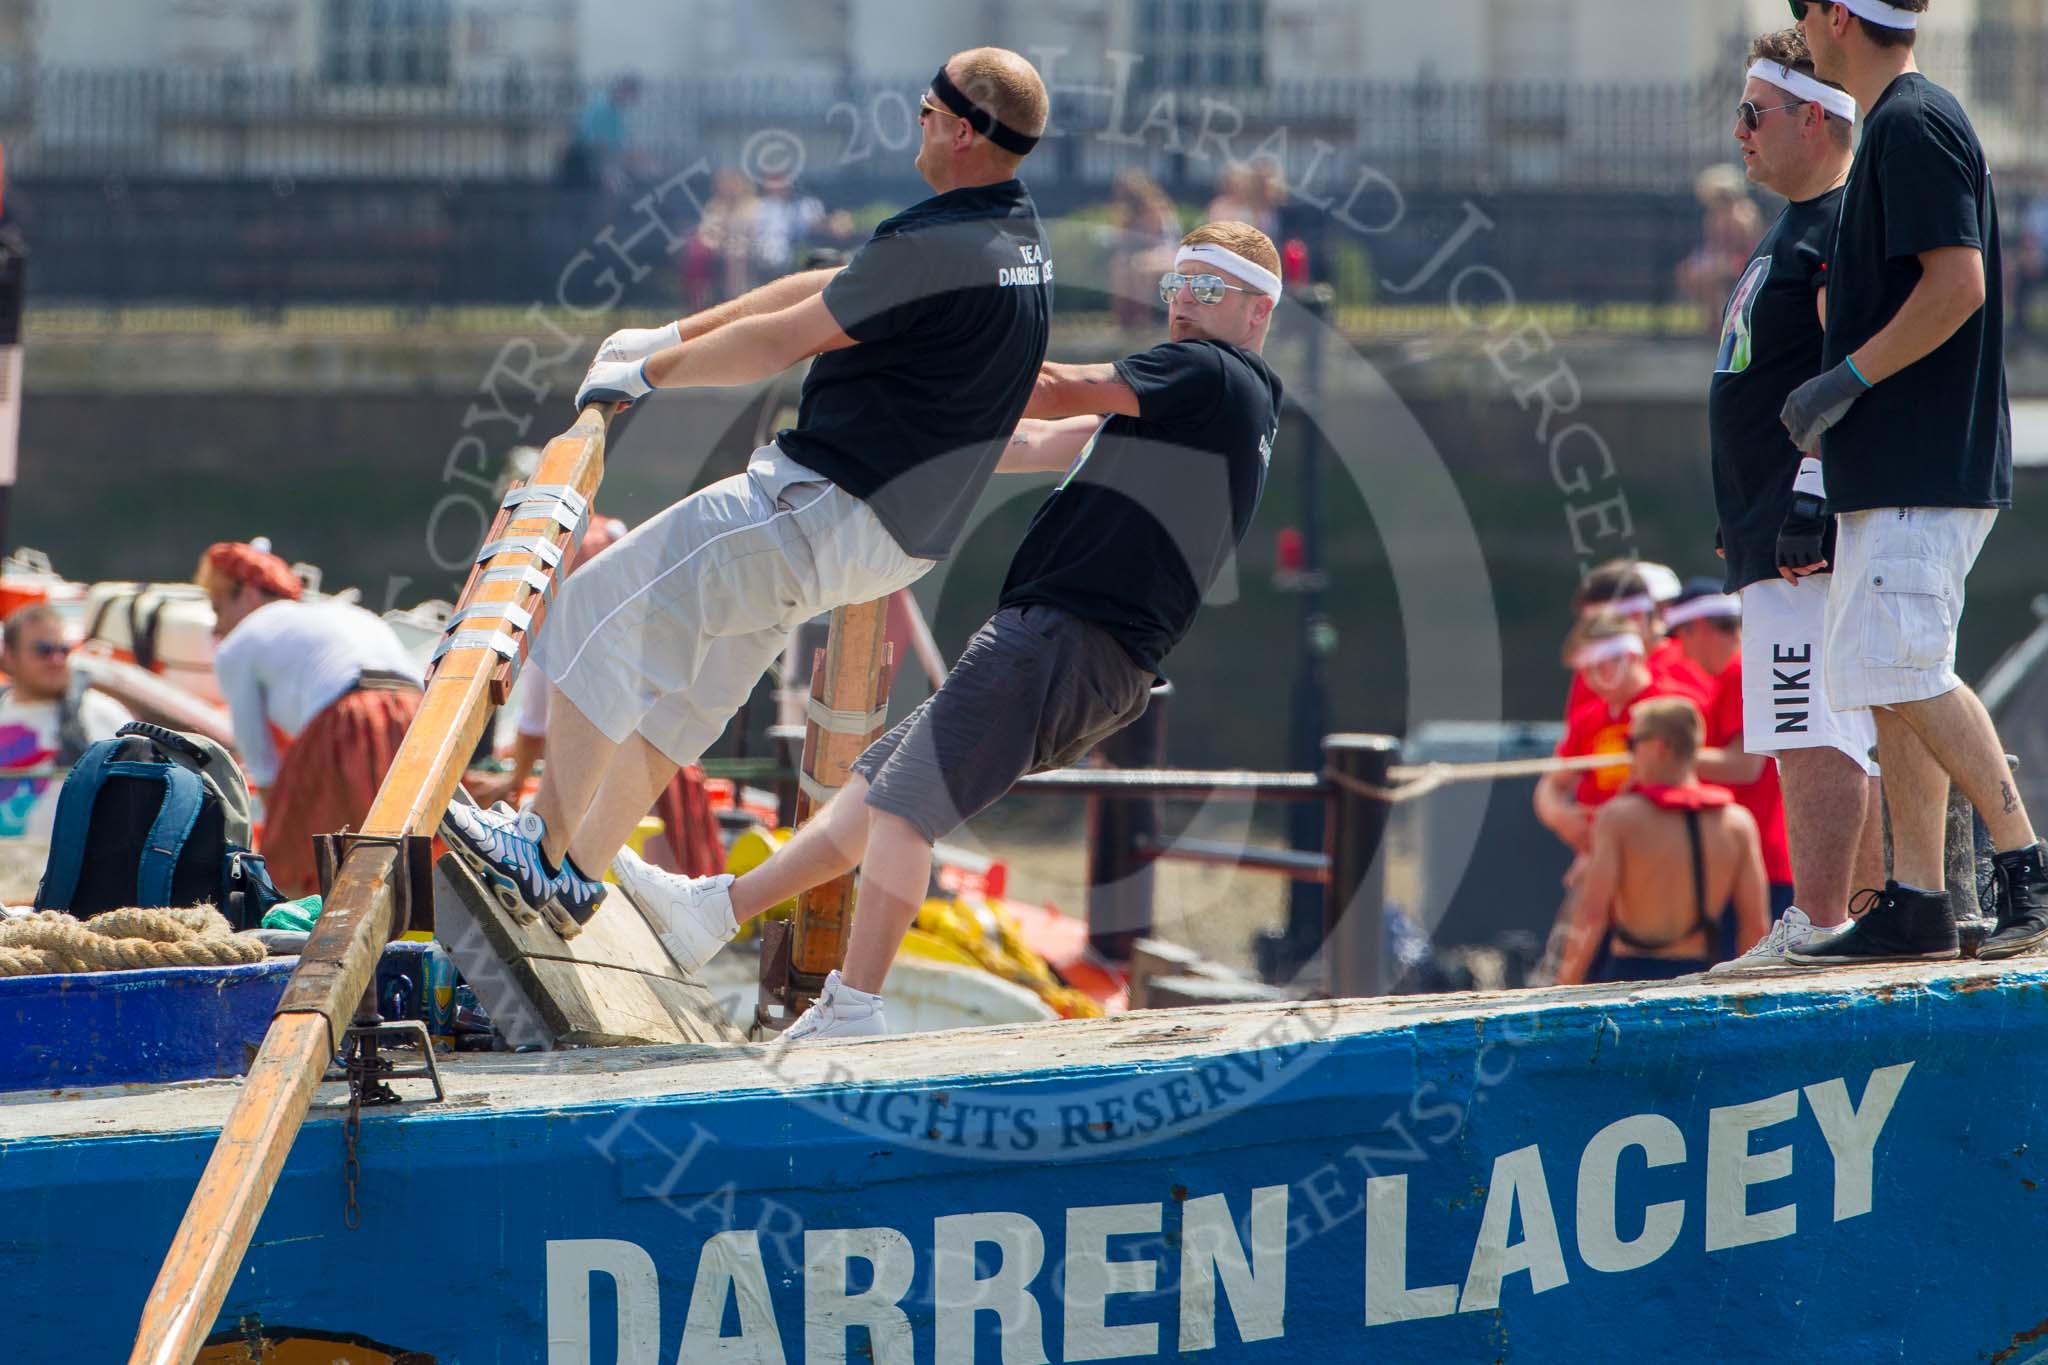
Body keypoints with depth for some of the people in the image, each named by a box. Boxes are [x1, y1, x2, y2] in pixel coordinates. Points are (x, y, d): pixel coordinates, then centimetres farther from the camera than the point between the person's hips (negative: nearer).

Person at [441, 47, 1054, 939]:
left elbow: (781, 340, -16)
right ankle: (576, 878, 24)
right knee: (671, 692, 19)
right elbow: (825, 292, 18)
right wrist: (670, 336, 21)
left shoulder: (939, 251, -22)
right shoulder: (1014, 234, 11)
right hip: (895, 528, 10)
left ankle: (545, 845, -3)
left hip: (830, 512, -10)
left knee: (599, 611, -6)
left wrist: (647, 373, -1)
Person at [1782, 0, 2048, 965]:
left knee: (1906, 673, -14)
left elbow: (1957, 284, -21)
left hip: (1920, 467, -10)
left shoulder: (1913, 125, -12)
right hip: (1897, 465, 10)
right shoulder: (1899, 125, 19)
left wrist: (1846, 381, -17)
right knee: (1889, 680, 8)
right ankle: (1913, 903, 7)